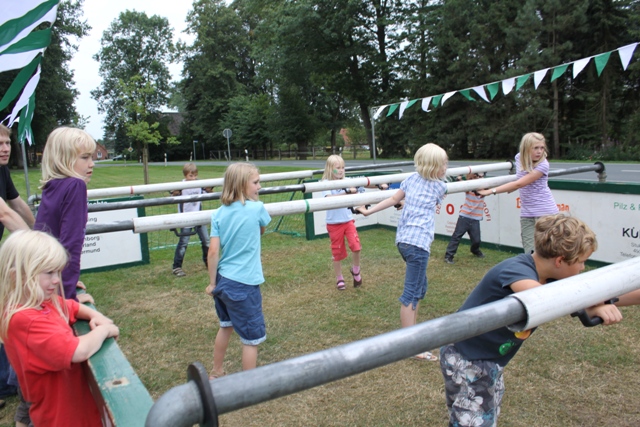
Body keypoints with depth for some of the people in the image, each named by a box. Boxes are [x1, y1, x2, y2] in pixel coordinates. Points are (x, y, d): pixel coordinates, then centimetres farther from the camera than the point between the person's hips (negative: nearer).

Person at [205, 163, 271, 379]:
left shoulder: (219, 213, -2)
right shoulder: (257, 208, -11)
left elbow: (213, 252, -4)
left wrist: (212, 282, 6)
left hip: (223, 280, 6)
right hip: (244, 284, -6)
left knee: (226, 326, 27)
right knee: (251, 338, 8)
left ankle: (216, 374, 44)